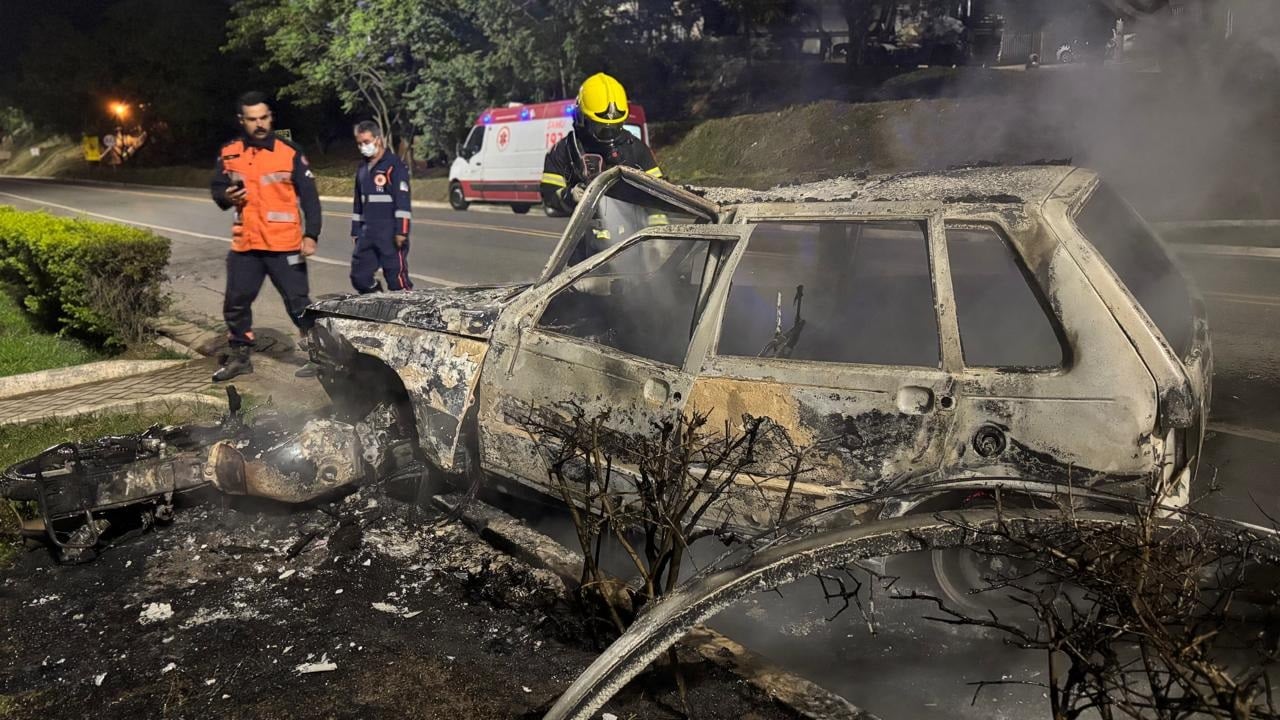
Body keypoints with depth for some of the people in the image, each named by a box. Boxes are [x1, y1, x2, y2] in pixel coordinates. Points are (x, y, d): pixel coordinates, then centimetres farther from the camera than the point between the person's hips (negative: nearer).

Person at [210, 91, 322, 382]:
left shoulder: (290, 152, -5)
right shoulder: (229, 154, 5)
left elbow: (309, 196, -4)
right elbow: (216, 188, 16)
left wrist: (311, 235, -12)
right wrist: (226, 197, -8)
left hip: (285, 245, -4)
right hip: (245, 245, 4)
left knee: (298, 302, 0)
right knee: (235, 303, 12)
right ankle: (240, 356, 28)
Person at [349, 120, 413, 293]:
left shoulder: (394, 165, -8)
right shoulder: (362, 169, 17)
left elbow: (403, 201, -14)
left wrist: (401, 231, -20)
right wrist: (355, 231, 21)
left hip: (390, 233, -8)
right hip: (367, 233, 8)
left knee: (397, 278, -6)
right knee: (359, 276, 8)